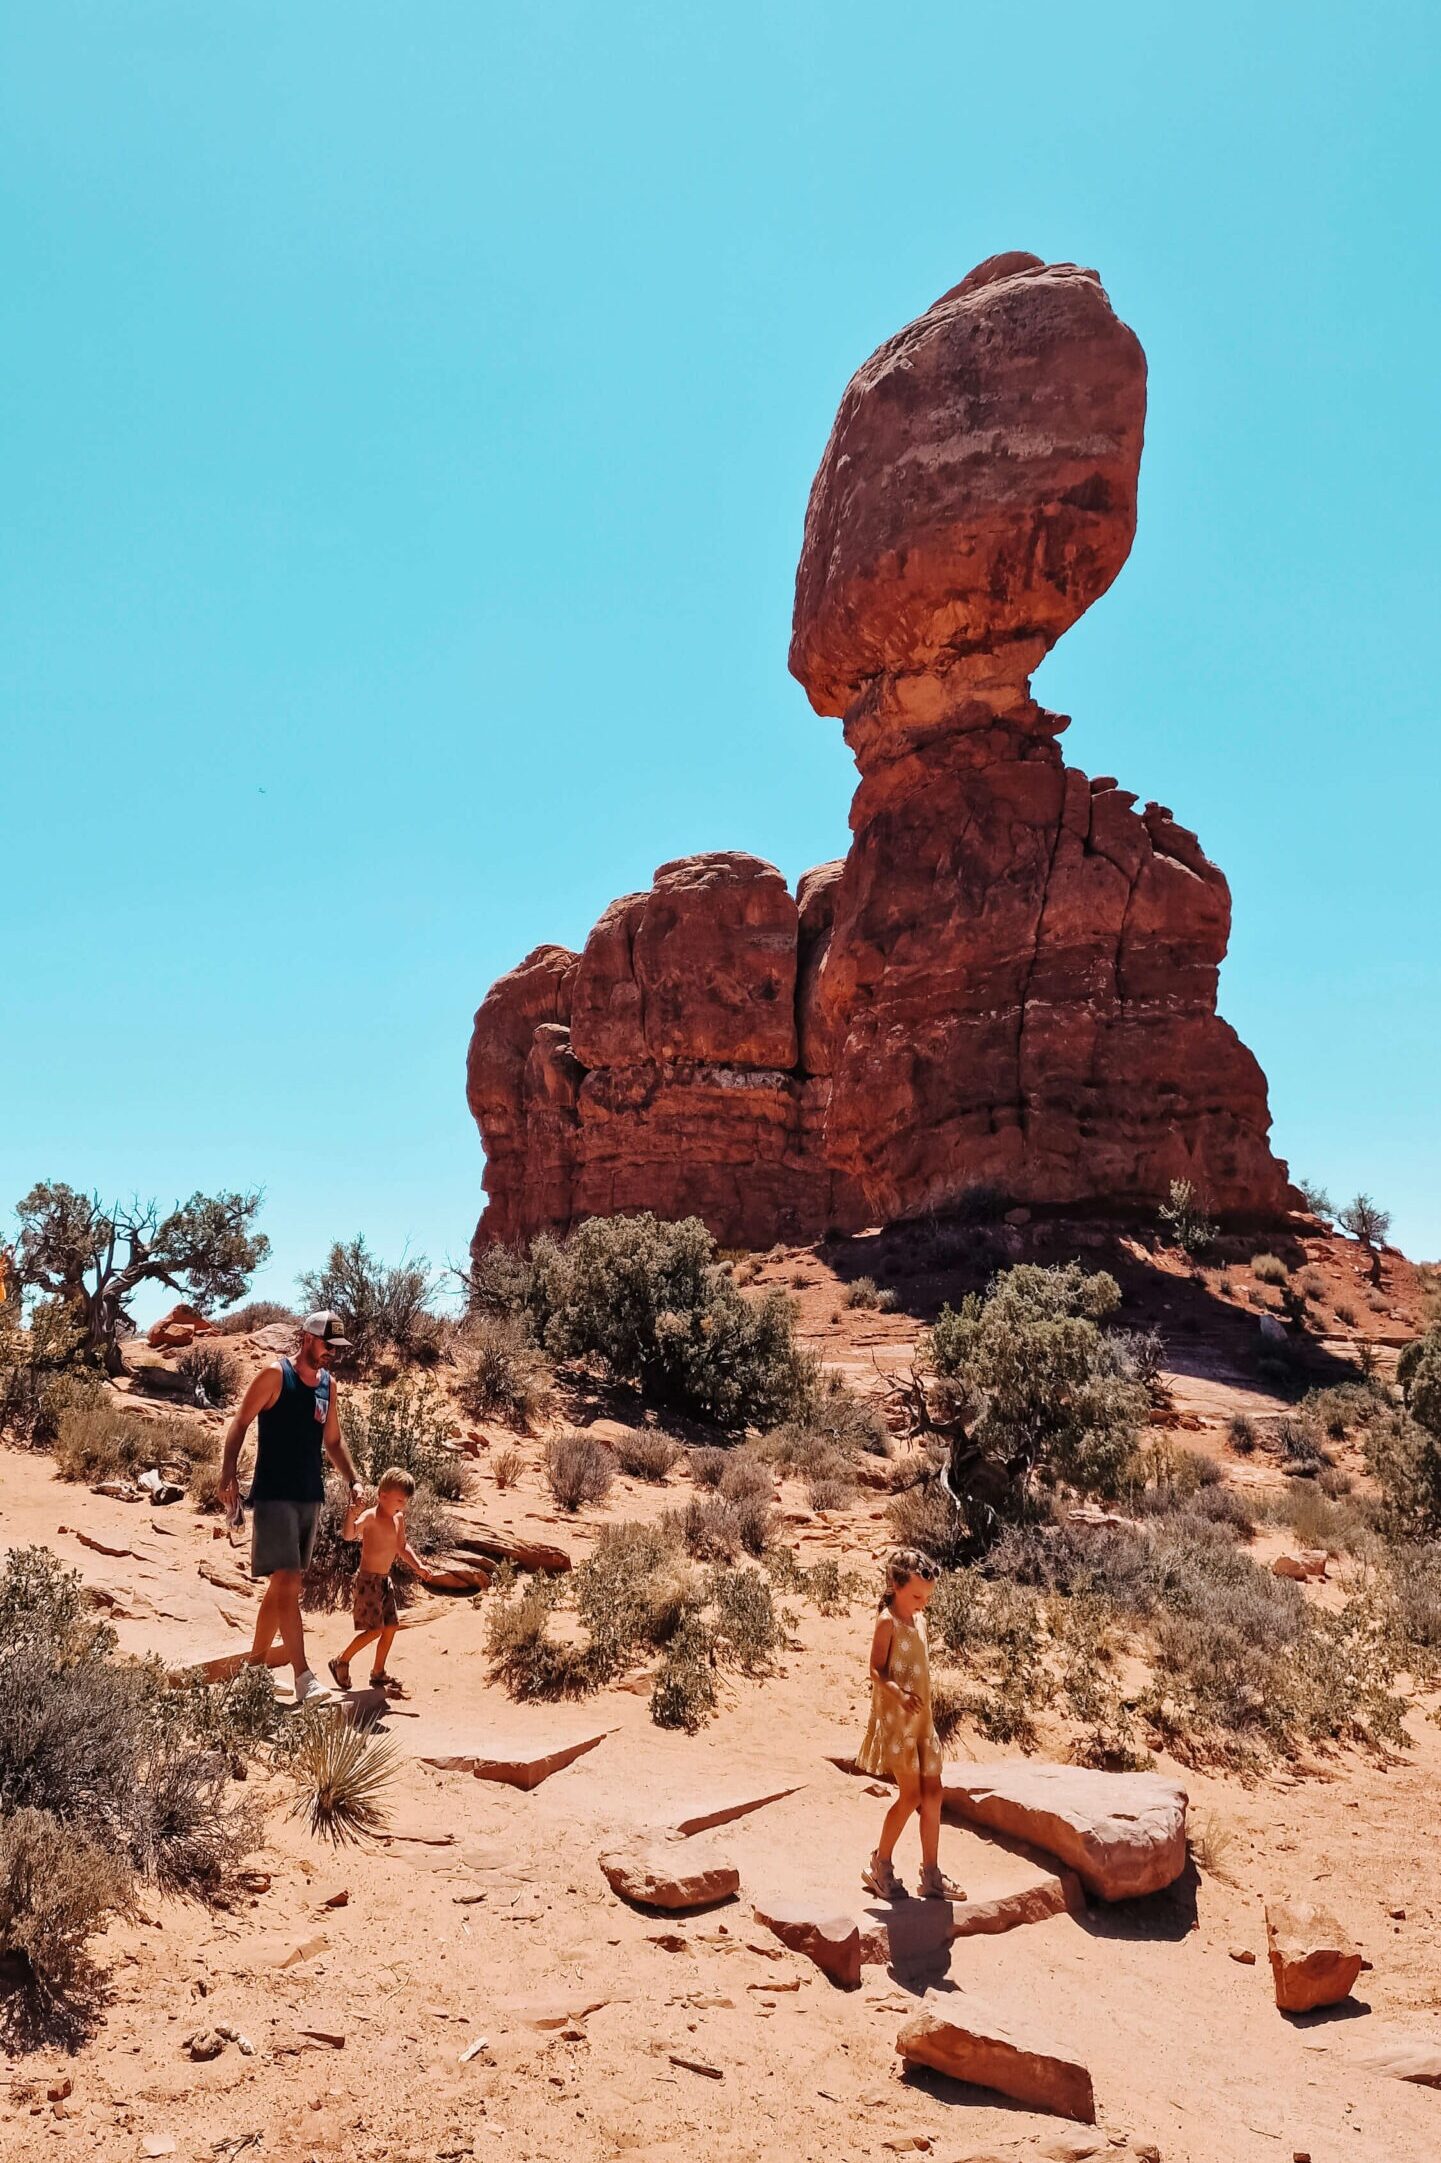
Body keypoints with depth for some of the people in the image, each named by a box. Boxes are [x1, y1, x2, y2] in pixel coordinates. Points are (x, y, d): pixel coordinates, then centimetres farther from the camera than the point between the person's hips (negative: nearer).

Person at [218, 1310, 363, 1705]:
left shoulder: (328, 1384, 13)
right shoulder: (275, 1375, -6)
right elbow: (239, 1424, -7)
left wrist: (352, 1480, 7)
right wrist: (228, 1474, -19)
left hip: (311, 1498, 7)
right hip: (274, 1495, -7)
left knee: (284, 1584, 13)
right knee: (287, 1581, -13)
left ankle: (256, 1665, 25)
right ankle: (304, 1678, -16)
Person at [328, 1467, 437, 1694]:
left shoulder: (398, 1518, 8)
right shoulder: (370, 1517, -17)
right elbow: (348, 1534, -36)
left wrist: (419, 1566, 11)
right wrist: (351, 1514, -54)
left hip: (385, 1580, 8)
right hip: (368, 1579, -8)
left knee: (391, 1626, 8)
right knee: (375, 1629, -10)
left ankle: (378, 1673, 21)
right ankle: (341, 1662, 7)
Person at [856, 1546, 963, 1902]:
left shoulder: (918, 1620, 10)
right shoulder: (887, 1621, -13)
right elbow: (877, 1671, -15)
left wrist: (924, 1712, 17)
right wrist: (899, 1693, -32)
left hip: (921, 1718, 8)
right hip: (894, 1717, -8)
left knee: (932, 1792, 7)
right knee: (911, 1794, -7)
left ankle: (931, 1875, 16)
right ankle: (880, 1867, 9)